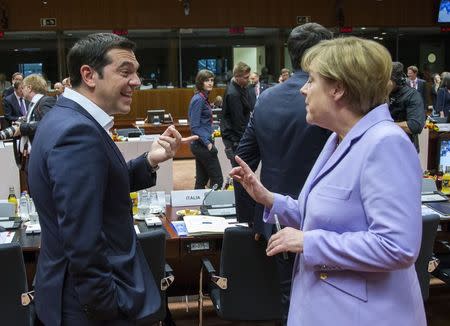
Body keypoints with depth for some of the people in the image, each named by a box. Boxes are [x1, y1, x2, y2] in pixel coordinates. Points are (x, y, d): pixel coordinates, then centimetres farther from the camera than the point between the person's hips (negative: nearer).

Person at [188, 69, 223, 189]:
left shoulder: (204, 98, 13)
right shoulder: (198, 99, -15)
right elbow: (194, 127, -20)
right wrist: (208, 143, -21)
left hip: (200, 144, 9)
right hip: (202, 144, -9)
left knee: (201, 180, 12)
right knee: (217, 180, -4)